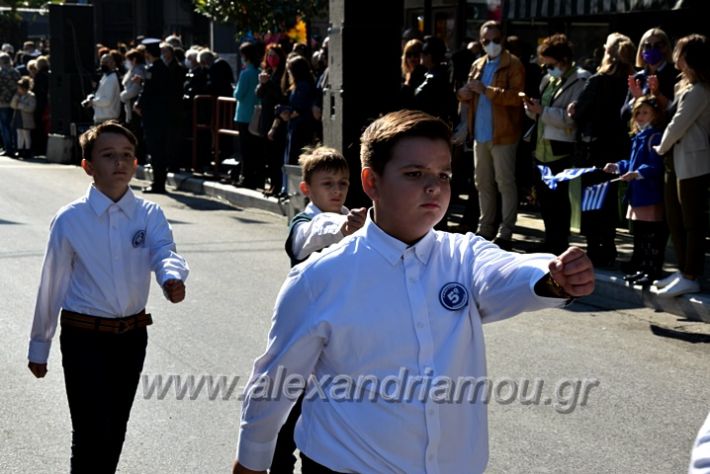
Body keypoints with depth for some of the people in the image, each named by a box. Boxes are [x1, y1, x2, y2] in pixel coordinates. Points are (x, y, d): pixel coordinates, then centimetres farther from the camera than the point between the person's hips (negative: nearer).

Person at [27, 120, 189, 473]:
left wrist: (173, 278, -46)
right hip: (84, 338, -3)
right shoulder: (70, 220, -9)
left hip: (132, 336, 4)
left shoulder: (150, 215, -2)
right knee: (93, 435, -8)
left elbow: (163, 253, -21)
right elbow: (52, 286, -2)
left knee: (115, 432, 16)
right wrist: (39, 347, 4)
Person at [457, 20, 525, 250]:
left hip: (502, 133, -7)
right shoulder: (477, 65, 16)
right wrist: (464, 93, -3)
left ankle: (505, 233, 0)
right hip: (480, 133, 7)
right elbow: (470, 95, 21)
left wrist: (487, 90, -22)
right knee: (482, 182, 13)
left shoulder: (513, 64, -6)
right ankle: (486, 228, 22)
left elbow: (516, 96, -18)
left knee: (505, 182, -3)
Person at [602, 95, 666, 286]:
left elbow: (656, 166, -23)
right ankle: (640, 267, 26)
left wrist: (638, 173, -33)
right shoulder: (638, 137, 16)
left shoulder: (655, 137, -13)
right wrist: (618, 167, 22)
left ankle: (653, 270, 1)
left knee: (652, 235, -4)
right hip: (637, 195, 10)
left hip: (651, 197, -10)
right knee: (638, 234, 16)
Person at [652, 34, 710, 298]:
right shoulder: (688, 86, 16)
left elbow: (679, 124, -15)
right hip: (678, 160, 10)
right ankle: (684, 271, 22)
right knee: (675, 219, 14)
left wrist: (661, 148, -2)